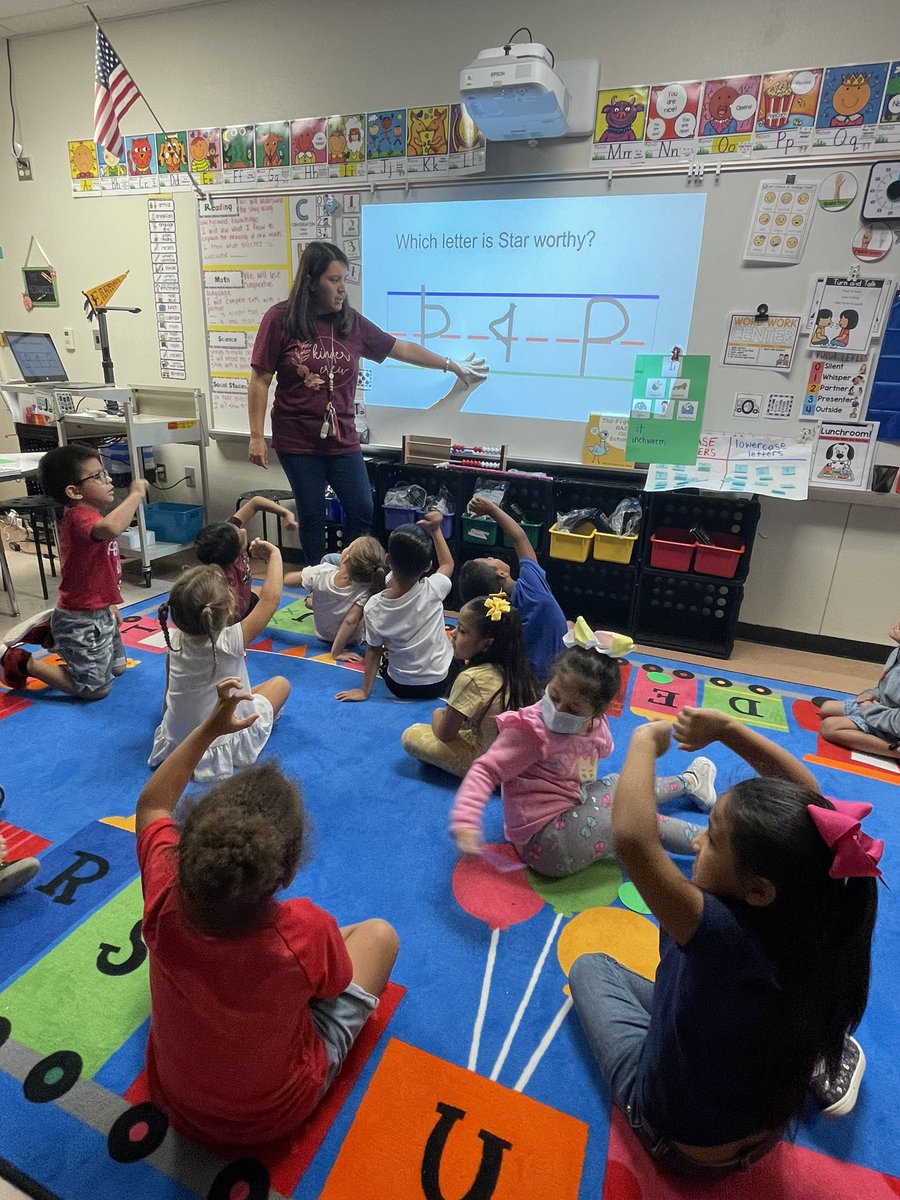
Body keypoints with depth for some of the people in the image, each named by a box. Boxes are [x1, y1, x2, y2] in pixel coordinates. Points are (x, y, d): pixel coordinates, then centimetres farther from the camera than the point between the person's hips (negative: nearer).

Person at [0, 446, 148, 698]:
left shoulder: (85, 515, 8)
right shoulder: (80, 516, -26)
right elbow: (111, 528, -51)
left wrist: (109, 606, 23)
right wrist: (135, 494, -37)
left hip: (99, 614, 10)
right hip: (83, 621, -10)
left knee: (117, 667, 26)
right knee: (96, 689, 1)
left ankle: (47, 632, 29)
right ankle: (21, 662, 11)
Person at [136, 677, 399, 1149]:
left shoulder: (166, 901, -31)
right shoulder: (306, 929, -38)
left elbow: (151, 804, -10)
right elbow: (333, 986, -12)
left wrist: (209, 728, -13)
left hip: (173, 1096, 3)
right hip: (275, 1113, -2)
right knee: (378, 934, 7)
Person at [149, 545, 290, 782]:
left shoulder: (175, 640, -15)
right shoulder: (230, 643, -30)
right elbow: (271, 598, -23)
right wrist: (273, 554, -11)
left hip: (175, 742, 5)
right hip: (223, 746, -5)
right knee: (281, 683, 12)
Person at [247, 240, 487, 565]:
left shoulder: (351, 323, 2)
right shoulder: (280, 320, -7)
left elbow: (402, 349, 9)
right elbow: (260, 381, -5)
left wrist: (453, 365, 11)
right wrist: (256, 436, -9)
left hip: (342, 439, 3)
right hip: (297, 441, -3)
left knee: (362, 511, 5)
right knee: (311, 515, 8)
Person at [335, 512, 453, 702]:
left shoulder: (373, 607, -20)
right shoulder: (432, 590, -23)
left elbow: (373, 650, -9)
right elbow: (447, 563, 0)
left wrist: (365, 691, 4)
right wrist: (435, 530, 4)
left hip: (399, 686, 2)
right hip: (438, 683, -1)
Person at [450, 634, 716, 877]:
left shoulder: (595, 727, -4)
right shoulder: (530, 732, -25)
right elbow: (485, 770, -27)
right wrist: (465, 821, -40)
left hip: (571, 810, 8)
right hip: (544, 841, -8)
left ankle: (689, 782, 51)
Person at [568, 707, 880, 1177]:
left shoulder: (722, 935, -42)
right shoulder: (805, 910, -24)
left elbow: (631, 837, -53)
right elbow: (807, 795, -11)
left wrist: (645, 740, -38)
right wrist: (726, 728, -17)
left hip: (679, 1140, -5)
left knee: (590, 966, 15)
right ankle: (814, 1055, 22)